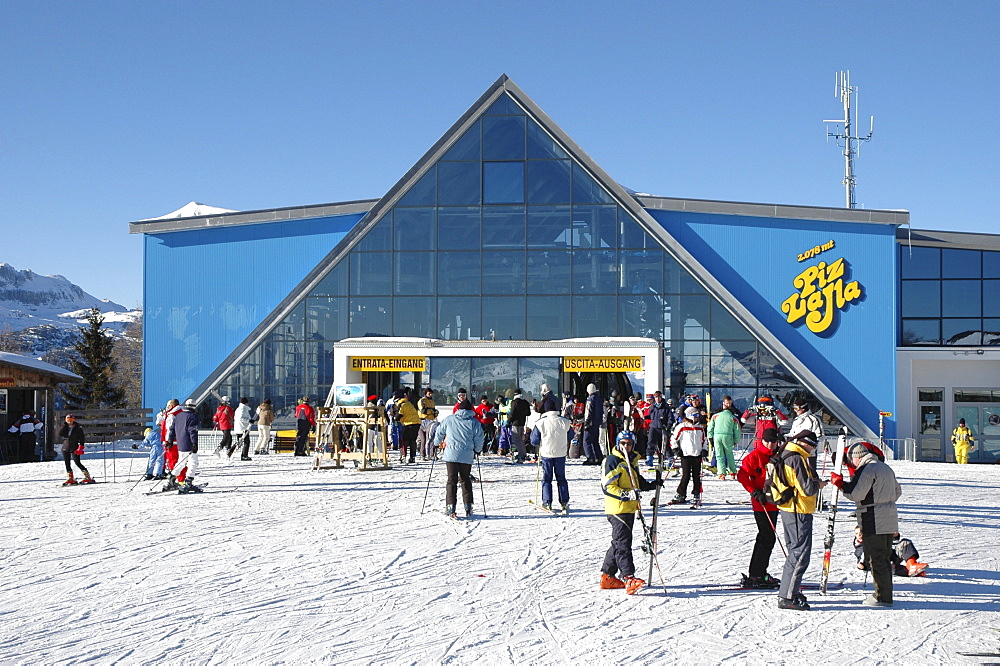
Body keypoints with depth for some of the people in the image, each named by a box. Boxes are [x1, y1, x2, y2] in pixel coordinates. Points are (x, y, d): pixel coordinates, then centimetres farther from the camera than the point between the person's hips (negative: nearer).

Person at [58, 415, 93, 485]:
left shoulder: (78, 428, -2)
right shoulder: (65, 428, 9)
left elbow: (82, 438, -5)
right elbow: (59, 435, -5)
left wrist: (80, 447, -17)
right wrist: (64, 426, -8)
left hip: (74, 448, -5)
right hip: (65, 448, 5)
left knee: (77, 463, -12)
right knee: (67, 464, 3)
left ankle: (88, 477, -8)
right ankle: (70, 478, 11)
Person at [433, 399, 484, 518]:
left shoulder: (449, 419, 3)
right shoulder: (475, 422, 1)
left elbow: (439, 433, 11)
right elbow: (479, 440, 3)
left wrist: (438, 443, 31)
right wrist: (477, 450, 22)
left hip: (451, 454, 0)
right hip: (467, 456, 0)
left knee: (452, 480, 4)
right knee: (466, 480, 14)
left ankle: (450, 507, -6)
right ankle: (468, 506, 9)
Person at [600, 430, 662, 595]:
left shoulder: (632, 461, 17)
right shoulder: (612, 461, -10)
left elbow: (637, 482, 29)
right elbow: (607, 486, -15)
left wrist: (652, 485, 12)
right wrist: (626, 494, -26)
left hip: (630, 508, 9)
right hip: (617, 508, -9)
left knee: (619, 542, 14)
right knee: (623, 543, -13)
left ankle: (607, 577, 22)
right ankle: (629, 578, -19)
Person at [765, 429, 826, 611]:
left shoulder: (784, 455, 12)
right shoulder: (796, 459, -19)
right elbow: (806, 488, -22)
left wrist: (814, 483, 11)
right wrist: (818, 485, -2)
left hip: (788, 509, 10)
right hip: (799, 512, -10)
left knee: (795, 551, 20)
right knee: (800, 554, -6)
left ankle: (791, 591, 28)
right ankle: (787, 597, -6)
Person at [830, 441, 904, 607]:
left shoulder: (866, 470, -13)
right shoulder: (886, 468, 16)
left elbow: (856, 494, -19)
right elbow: (897, 492, 24)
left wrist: (840, 483, -8)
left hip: (874, 523, -9)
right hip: (890, 521, 9)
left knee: (876, 559, -3)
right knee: (885, 558, 15)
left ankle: (882, 597, -2)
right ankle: (886, 595, 20)